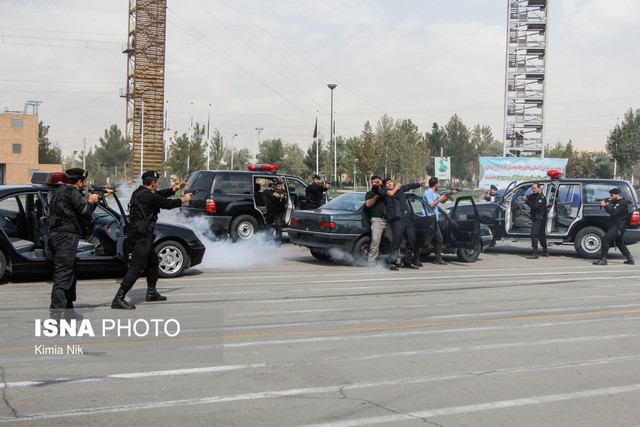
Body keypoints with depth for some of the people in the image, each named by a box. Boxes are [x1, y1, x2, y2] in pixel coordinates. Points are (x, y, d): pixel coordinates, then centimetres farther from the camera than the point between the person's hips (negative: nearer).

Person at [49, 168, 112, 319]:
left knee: (71, 273, 20)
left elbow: (79, 208, 24)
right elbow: (85, 211, -17)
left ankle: (69, 311, 28)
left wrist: (100, 196, 27)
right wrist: (91, 201, 3)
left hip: (56, 236, 10)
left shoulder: (61, 190, 19)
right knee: (62, 277, -12)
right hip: (66, 238, -10)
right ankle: (56, 315, -16)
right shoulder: (73, 192, -12)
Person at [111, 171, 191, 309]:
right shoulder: (148, 196, -16)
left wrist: (175, 189, 30)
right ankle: (118, 299, -15)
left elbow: (160, 195, 26)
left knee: (153, 261, 23)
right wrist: (182, 200, 13)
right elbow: (167, 204, -5)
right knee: (137, 268, -11)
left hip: (140, 235, 11)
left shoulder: (139, 192, 12)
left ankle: (151, 292, 35)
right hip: (141, 237, -11)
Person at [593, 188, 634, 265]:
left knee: (605, 239, -17)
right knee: (620, 243, 20)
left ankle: (603, 259, -18)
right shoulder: (617, 202, 16)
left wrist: (605, 205, -21)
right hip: (616, 225, 11)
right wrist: (607, 205, -1)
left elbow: (613, 212, -26)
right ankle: (630, 259, 26)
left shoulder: (622, 203, -16)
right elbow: (612, 211, 16)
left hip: (618, 226, -11)